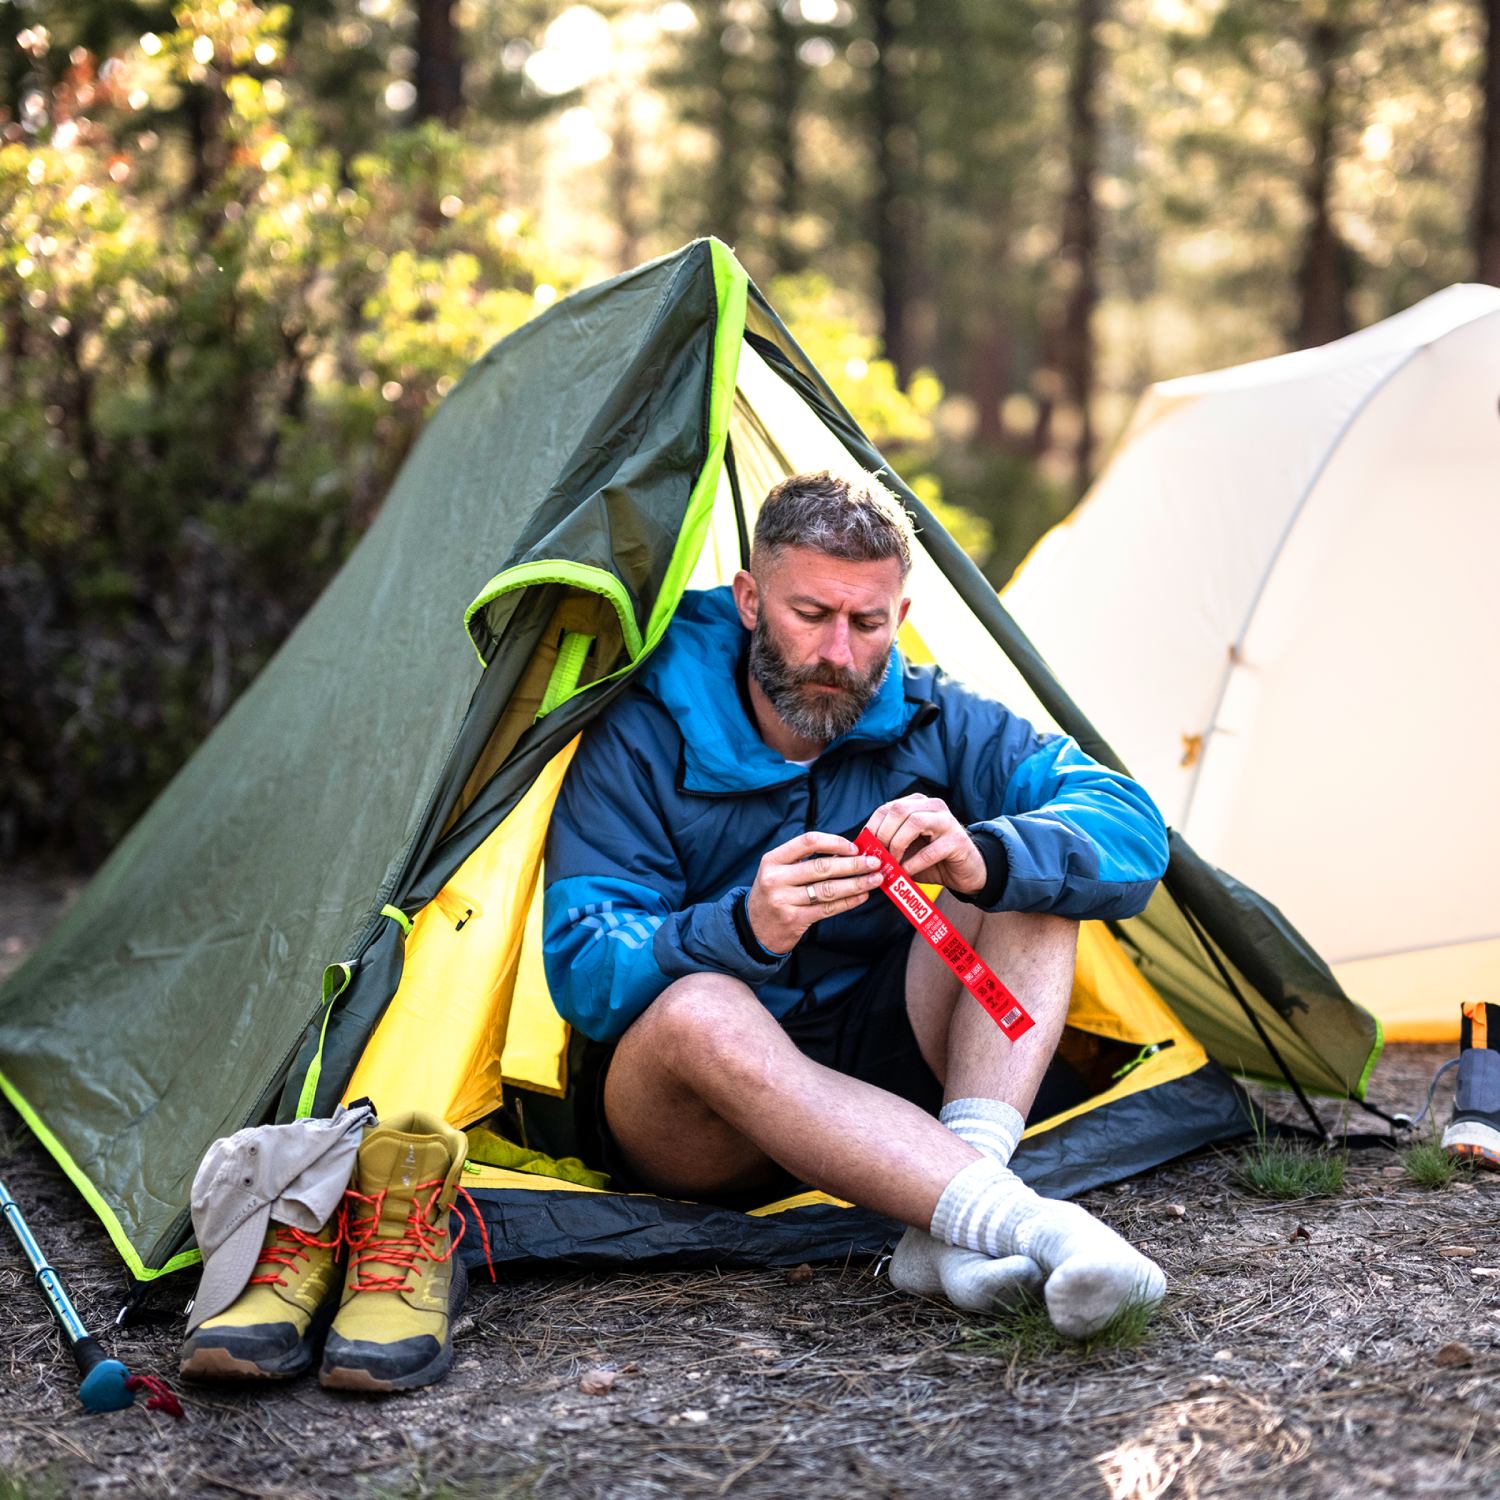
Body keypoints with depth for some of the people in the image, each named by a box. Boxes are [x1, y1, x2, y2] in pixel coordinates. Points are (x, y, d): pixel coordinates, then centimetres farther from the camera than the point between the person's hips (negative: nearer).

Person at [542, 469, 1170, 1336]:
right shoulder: (641, 745, -13)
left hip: (875, 1069, 4)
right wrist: (745, 929, -41)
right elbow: (584, 975, -21)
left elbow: (1133, 831, -13)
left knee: (1031, 881, -16)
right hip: (695, 1130, -4)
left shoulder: (933, 725, -3)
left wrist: (982, 859, -34)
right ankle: (1020, 1223, -50)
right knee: (697, 1011, -39)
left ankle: (950, 1232, -35)